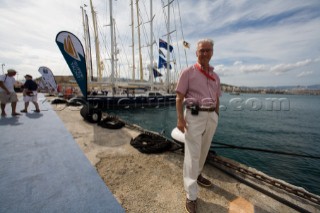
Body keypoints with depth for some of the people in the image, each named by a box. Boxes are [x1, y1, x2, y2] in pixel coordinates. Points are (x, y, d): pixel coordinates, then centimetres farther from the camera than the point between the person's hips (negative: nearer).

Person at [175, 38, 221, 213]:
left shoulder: (215, 76, 14)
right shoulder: (188, 72, -3)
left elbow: (217, 99, 18)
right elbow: (179, 97, -8)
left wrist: (216, 117, 14)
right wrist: (180, 118, -16)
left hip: (211, 116, 6)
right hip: (194, 115, -6)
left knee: (204, 150, 20)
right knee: (192, 154, -2)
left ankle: (197, 174, 45)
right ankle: (191, 196, 12)